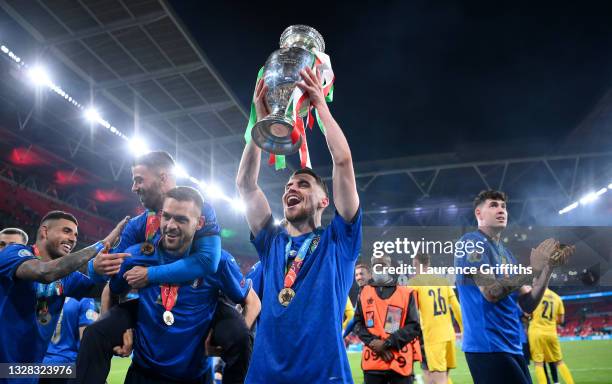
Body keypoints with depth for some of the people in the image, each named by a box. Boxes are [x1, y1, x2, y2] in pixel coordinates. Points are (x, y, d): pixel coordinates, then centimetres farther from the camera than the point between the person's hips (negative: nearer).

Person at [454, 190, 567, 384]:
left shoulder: (506, 253, 15)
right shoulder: (471, 242, -9)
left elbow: (528, 305, 10)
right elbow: (491, 292, -20)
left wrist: (547, 269, -1)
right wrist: (533, 269, -14)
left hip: (512, 346, 8)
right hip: (487, 346, -8)